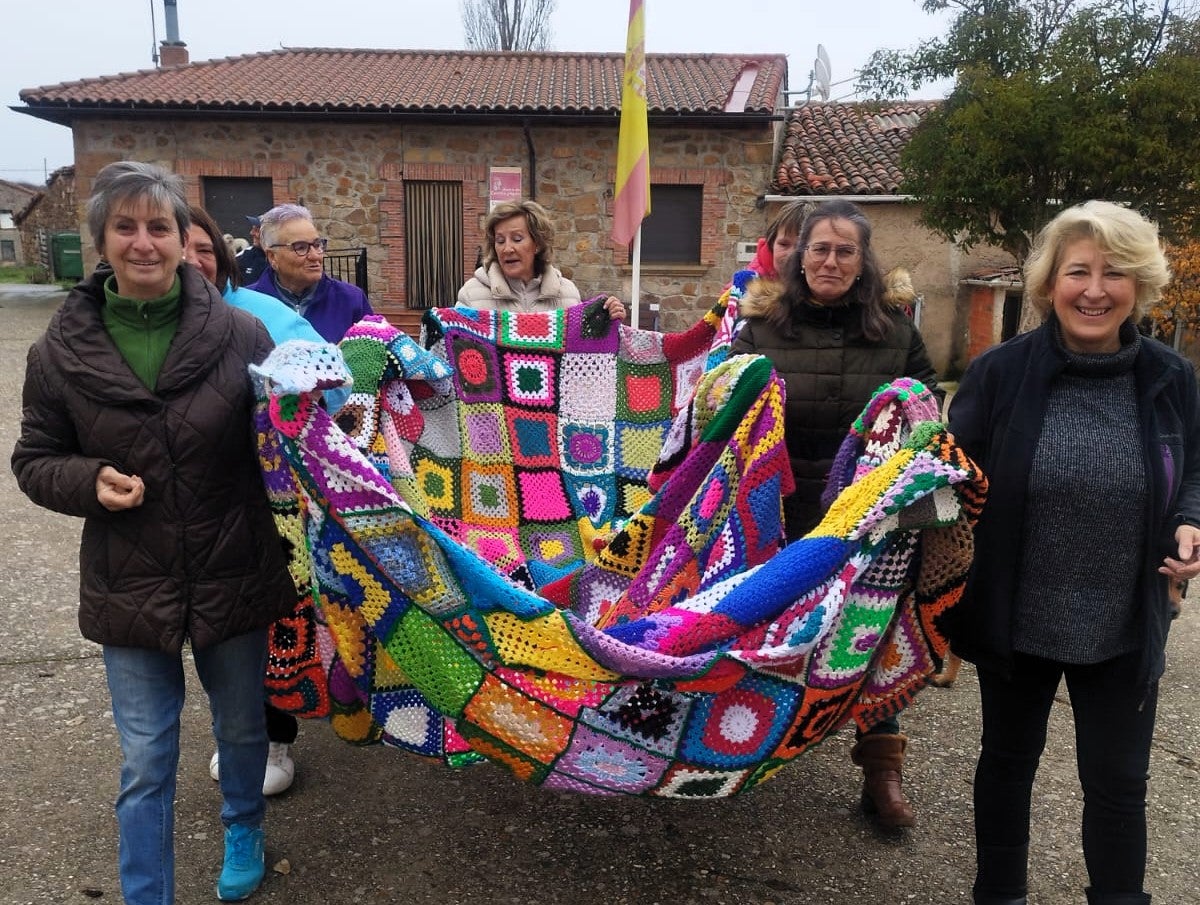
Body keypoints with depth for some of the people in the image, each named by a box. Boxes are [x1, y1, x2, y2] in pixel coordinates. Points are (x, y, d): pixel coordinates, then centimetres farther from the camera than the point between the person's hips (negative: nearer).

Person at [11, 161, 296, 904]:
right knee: (146, 764, 10)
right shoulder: (62, 349, -5)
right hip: (130, 588, 0)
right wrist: (90, 481, -17)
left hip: (234, 577, 0)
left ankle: (245, 833, 50)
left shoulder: (240, 333, -9)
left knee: (243, 729, 21)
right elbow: (34, 460, 4)